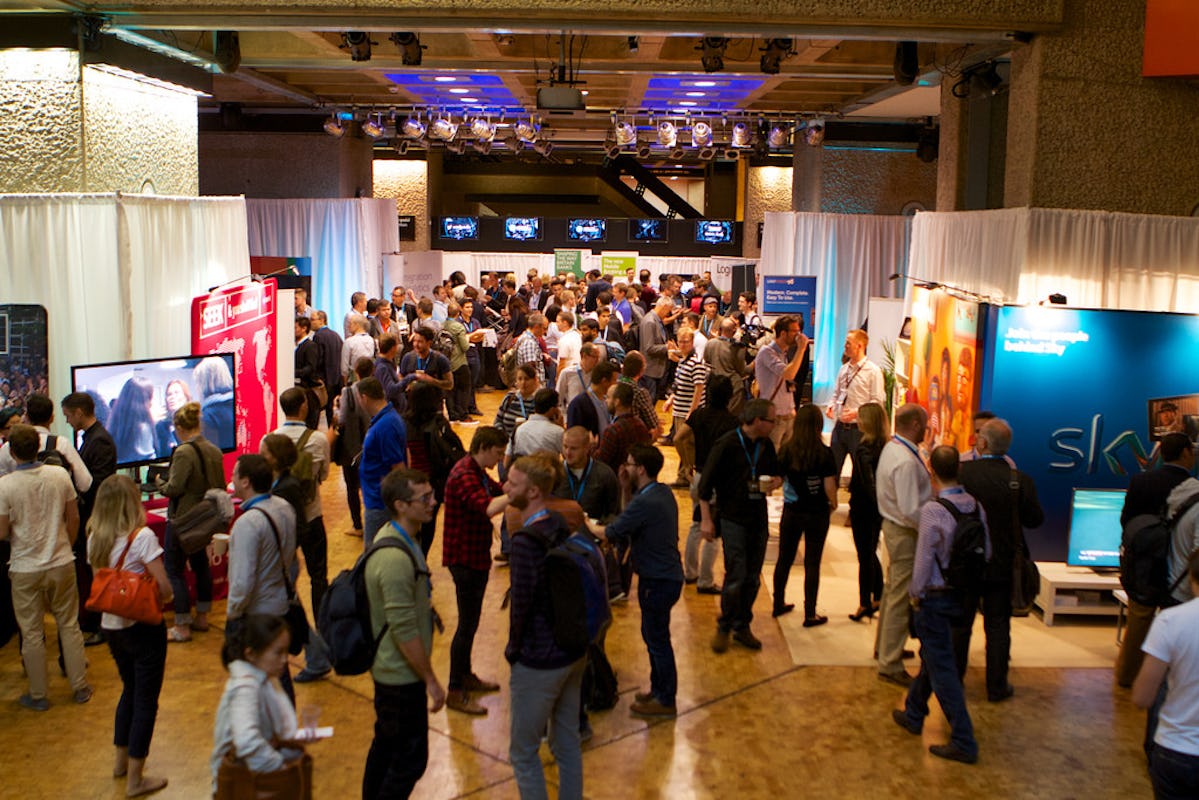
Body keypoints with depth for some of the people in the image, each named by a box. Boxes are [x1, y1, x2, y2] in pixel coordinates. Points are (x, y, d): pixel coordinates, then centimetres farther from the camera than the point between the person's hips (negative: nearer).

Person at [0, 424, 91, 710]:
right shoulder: (60, 475, -7)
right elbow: (74, 518, 2)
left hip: (25, 569, -2)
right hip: (61, 563, 3)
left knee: (32, 633, 10)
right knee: (69, 625, 14)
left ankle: (37, 696, 21)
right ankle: (80, 687, 21)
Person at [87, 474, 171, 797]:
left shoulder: (94, 539, 0)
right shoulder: (142, 537, -20)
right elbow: (165, 588, -20)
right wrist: (154, 601, -1)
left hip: (111, 625, 7)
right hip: (143, 628, -7)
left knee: (129, 690, 26)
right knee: (146, 700, 6)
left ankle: (121, 760, 38)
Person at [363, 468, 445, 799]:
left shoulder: (391, 536, 4)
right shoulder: (395, 558, -28)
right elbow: (404, 630, -27)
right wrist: (431, 680, -20)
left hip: (389, 669, 10)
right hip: (402, 675, -10)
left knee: (386, 744, 23)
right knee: (410, 758, 0)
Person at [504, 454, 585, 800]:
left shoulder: (525, 540, -23)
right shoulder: (560, 526, 0)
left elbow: (521, 602, -19)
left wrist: (513, 649, -3)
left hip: (539, 661, -8)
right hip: (573, 652, 8)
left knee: (523, 752, 9)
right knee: (568, 743, 19)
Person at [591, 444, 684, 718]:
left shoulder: (645, 502, -25)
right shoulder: (662, 492, 5)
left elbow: (613, 533, -19)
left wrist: (587, 525, -4)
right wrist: (629, 489, 6)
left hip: (658, 580, -10)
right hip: (666, 574, 10)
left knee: (657, 638, 3)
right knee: (654, 635, 21)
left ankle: (665, 701, 15)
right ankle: (659, 689, 35)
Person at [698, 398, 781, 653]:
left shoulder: (766, 445, 7)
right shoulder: (726, 445, -12)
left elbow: (777, 472, 22)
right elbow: (706, 483, -10)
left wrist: (776, 481, -2)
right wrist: (706, 519, -12)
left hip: (758, 519, 6)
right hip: (733, 519, -6)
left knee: (752, 578, 10)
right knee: (736, 577, -6)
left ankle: (742, 627, 23)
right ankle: (724, 628, 11)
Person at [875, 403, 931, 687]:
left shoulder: (892, 448, 6)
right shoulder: (906, 461, -26)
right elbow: (911, 510, -28)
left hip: (893, 526, 11)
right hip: (906, 534, -11)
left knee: (893, 590, 24)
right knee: (901, 598, -1)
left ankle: (884, 647, 41)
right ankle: (890, 665, 7)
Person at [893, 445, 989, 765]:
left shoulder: (932, 510, -21)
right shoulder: (976, 506, -3)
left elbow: (924, 557, -17)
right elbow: (986, 552, 4)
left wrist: (916, 592, -3)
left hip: (936, 596, -7)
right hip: (963, 594, 7)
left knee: (942, 667, 1)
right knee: (931, 655, 23)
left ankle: (964, 743, 3)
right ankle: (913, 715, 40)